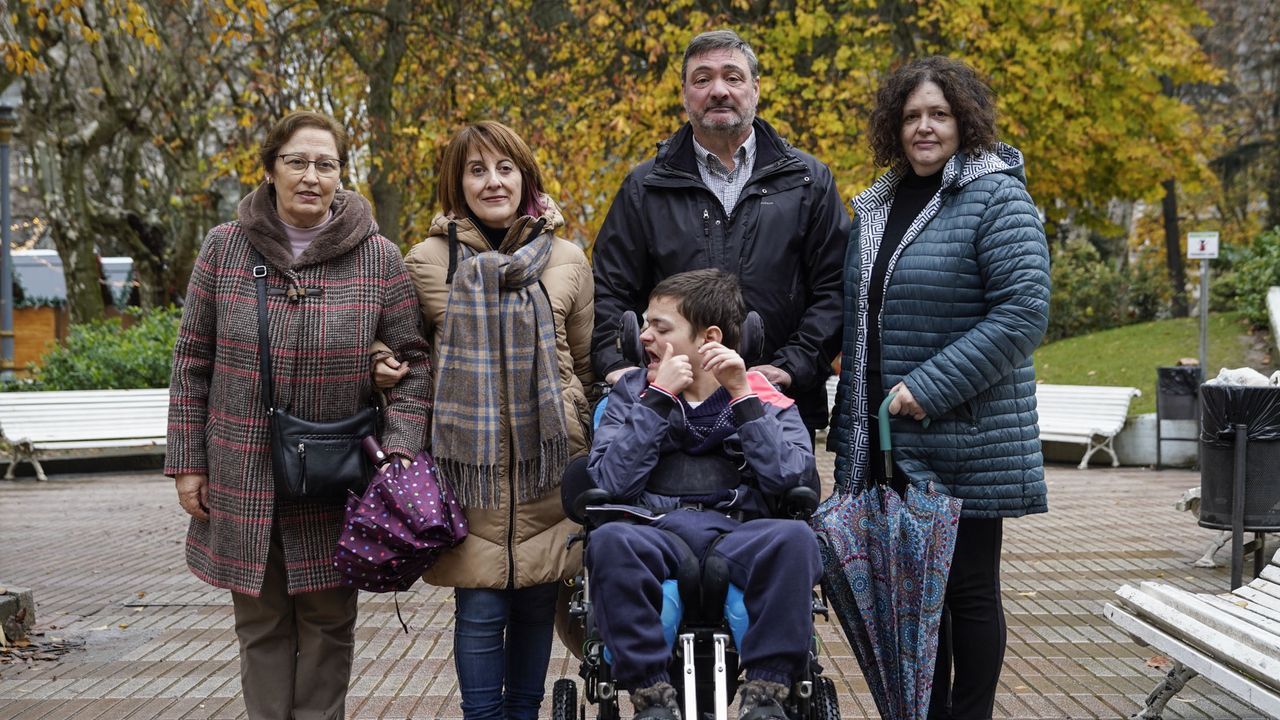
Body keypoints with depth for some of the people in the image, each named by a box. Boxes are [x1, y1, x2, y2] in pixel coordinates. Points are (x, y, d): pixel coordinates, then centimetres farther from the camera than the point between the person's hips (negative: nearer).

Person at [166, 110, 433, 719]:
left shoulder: (378, 258, -2)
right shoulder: (224, 248, 1)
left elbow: (413, 361, 0)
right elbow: (192, 361, 6)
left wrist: (399, 452, -13)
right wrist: (187, 460, 2)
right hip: (245, 480, 1)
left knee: (328, 620, 8)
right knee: (262, 623, 9)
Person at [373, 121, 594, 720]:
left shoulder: (566, 260, 6)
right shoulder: (428, 261, 3)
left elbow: (585, 365, 12)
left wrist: (590, 455, 11)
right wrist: (385, 368, -4)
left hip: (547, 464, 1)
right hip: (469, 465, -1)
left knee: (537, 605, 8)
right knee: (480, 611, -2)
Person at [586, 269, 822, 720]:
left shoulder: (765, 399, 16)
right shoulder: (631, 394, 18)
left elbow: (791, 480, -3)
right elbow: (611, 484, 1)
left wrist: (742, 396, -3)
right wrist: (659, 399, 0)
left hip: (739, 536, 0)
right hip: (657, 533, 0)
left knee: (795, 537, -35)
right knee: (609, 540, -35)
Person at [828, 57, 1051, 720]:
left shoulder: (996, 197, -8)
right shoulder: (879, 206, 14)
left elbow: (1024, 311, -18)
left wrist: (932, 387, -21)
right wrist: (850, 427, 15)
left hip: (966, 443, -6)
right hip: (887, 442, 7)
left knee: (966, 586, 4)